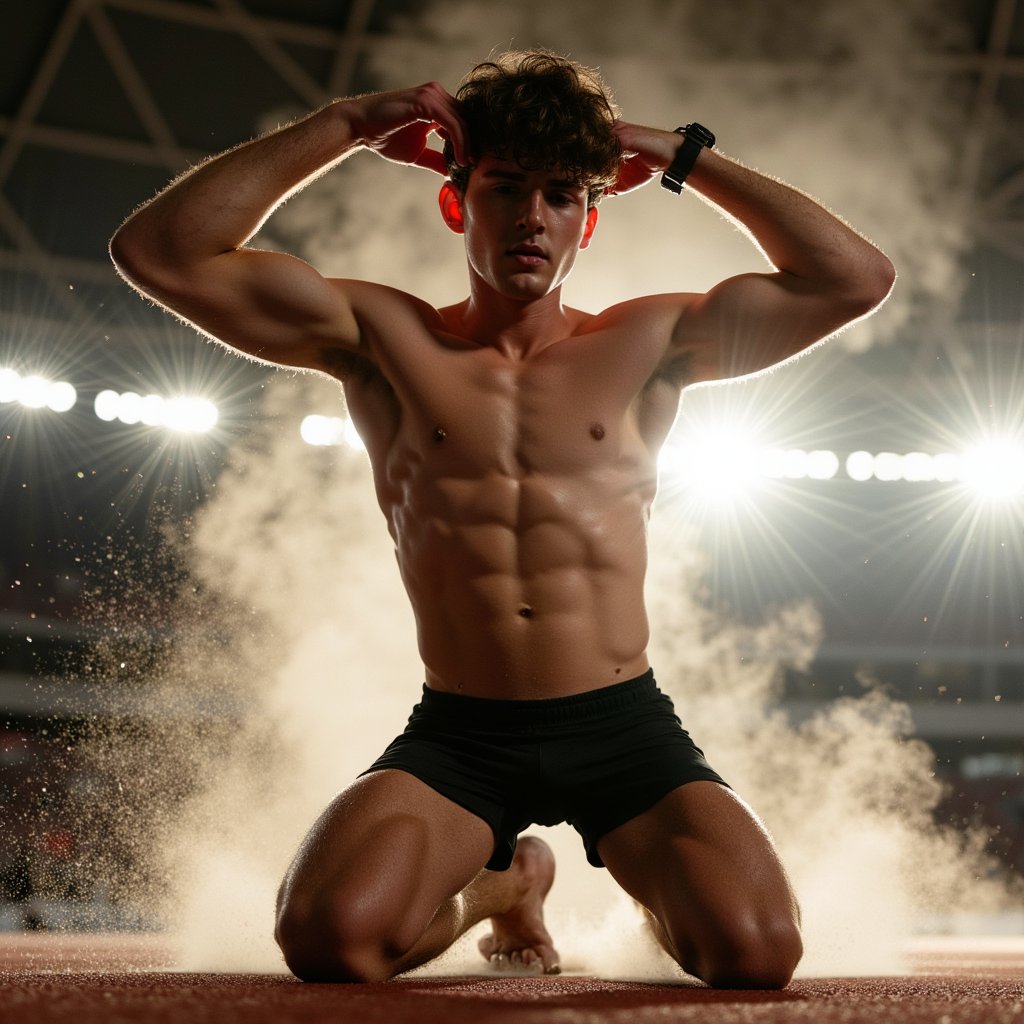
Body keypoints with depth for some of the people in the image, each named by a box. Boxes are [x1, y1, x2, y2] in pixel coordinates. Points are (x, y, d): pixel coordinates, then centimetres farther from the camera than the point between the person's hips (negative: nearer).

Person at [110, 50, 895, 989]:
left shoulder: (649, 345, 7)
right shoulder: (380, 338, 4)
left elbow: (857, 278, 4)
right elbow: (157, 253, -3)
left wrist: (690, 158, 4)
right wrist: (346, 125, -4)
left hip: (625, 725, 0)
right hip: (458, 733, 0)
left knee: (756, 952, -22)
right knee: (329, 939, -25)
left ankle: (663, 901, 18)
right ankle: (500, 888, 11)